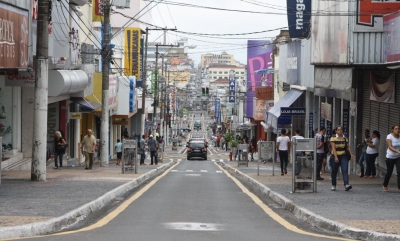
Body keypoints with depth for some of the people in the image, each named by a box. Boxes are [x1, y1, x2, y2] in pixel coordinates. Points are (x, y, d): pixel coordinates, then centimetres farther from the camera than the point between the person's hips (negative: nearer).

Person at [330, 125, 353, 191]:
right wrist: (335, 157, -22)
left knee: (345, 170, -13)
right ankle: (333, 185, 23)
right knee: (334, 171, 7)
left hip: (343, 156, 2)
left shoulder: (345, 138, 8)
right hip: (336, 156, -2)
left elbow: (348, 147, 8)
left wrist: (351, 155, -3)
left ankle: (346, 185, -25)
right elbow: (333, 148, -13)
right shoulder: (333, 138, -5)